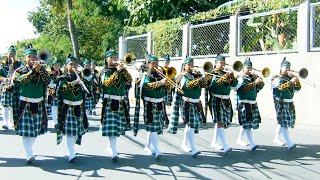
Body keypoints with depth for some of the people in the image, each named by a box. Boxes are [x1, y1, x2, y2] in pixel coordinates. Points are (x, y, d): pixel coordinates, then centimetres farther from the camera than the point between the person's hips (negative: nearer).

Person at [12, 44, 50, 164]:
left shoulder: (41, 71, 8)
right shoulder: (20, 71, 3)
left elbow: (48, 80, -11)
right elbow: (22, 80, -18)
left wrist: (40, 67, -21)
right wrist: (33, 70, -27)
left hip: (38, 105, 3)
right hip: (24, 105, -3)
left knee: (35, 131, 10)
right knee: (25, 130, -8)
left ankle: (28, 149, 29)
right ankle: (29, 154, -10)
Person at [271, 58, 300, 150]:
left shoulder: (290, 77, 13)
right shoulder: (277, 78, -4)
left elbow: (297, 88, 5)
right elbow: (280, 88, -22)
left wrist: (295, 79, -7)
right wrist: (290, 82, -28)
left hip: (289, 103, 7)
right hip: (281, 103, -7)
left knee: (282, 122, 14)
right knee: (284, 122, -10)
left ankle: (276, 138, 29)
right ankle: (290, 143, -14)